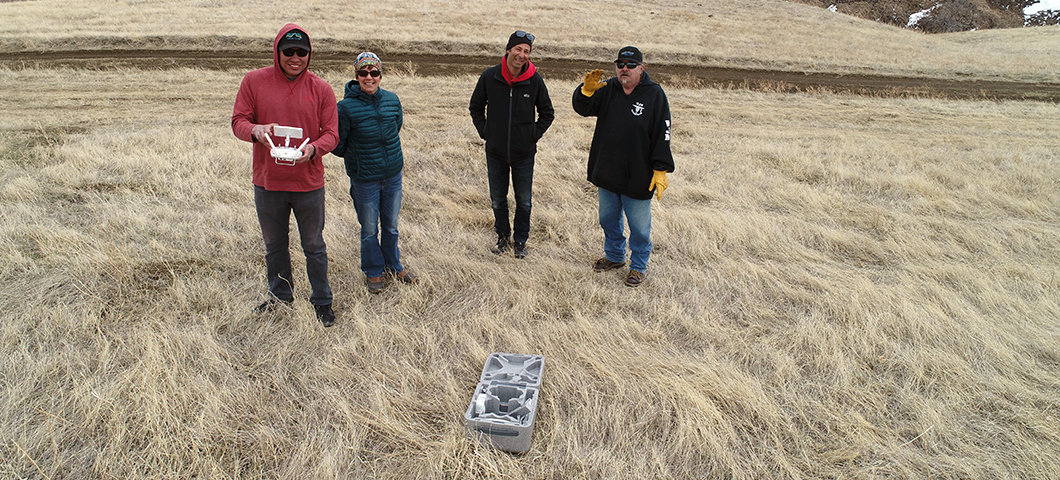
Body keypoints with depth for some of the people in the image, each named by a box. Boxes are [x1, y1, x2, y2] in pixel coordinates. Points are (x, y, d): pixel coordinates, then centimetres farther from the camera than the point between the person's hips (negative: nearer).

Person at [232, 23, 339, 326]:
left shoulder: (321, 89, -2)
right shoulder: (254, 81, -1)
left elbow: (331, 133, -3)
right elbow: (238, 121, 0)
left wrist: (313, 148, -24)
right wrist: (255, 130, -23)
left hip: (309, 183, -1)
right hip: (267, 182, 2)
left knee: (314, 246, 9)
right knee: (274, 245, 18)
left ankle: (322, 301, 26)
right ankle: (280, 295, 39)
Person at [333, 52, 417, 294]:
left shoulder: (392, 100, -2)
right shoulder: (346, 106, -15)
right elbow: (337, 146, -5)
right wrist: (357, 157, 4)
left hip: (393, 175, 4)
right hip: (364, 179, -3)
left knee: (391, 225, 18)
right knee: (369, 229, 10)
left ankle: (393, 264, 38)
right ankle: (373, 271, 31)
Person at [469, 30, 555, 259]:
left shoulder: (535, 80, -9)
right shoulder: (489, 77, -7)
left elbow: (547, 113, 6)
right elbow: (475, 107, 8)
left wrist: (534, 135, -2)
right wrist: (485, 132, 1)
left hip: (524, 154, -1)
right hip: (496, 152, 1)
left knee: (523, 201, 10)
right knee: (497, 199, 14)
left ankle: (521, 241, 29)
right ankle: (503, 235, 37)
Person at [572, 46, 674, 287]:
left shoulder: (654, 94, -8)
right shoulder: (608, 89, 3)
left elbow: (662, 135, -9)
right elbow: (582, 108, -1)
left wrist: (660, 170, -13)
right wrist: (586, 90, -23)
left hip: (637, 177, -4)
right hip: (606, 173, 5)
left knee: (639, 226, 8)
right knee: (609, 219, 20)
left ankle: (638, 266, 27)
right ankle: (614, 256, 42)